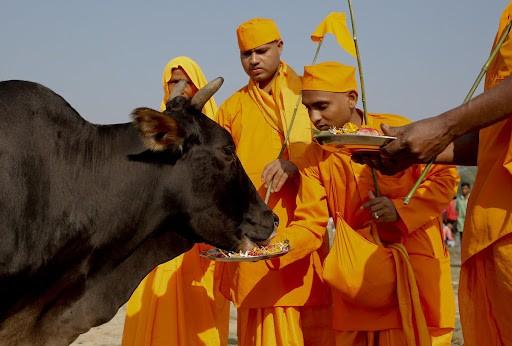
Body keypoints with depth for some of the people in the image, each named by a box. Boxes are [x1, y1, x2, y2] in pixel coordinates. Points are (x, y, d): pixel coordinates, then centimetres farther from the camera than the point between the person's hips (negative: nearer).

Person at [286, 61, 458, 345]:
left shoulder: (397, 130, -8)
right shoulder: (315, 157, 1)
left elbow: (445, 178, -4)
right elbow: (310, 224, -3)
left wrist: (401, 209, -17)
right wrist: (274, 247, -21)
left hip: (416, 265, -2)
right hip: (358, 273, 3)